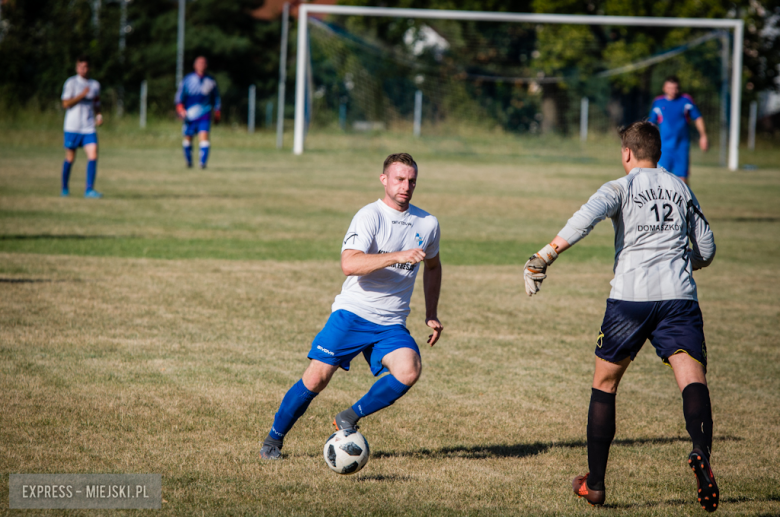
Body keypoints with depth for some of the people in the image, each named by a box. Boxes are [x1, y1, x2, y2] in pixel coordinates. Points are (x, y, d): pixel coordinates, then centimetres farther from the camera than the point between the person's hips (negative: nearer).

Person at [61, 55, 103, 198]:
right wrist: (82, 95, -18)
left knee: (93, 155, -13)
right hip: (73, 127, -3)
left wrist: (99, 115, 5)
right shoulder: (71, 83, -3)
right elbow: (66, 103, -10)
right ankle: (65, 188, 24)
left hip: (89, 127, 3)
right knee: (70, 158, 5)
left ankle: (89, 190, -14)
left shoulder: (95, 84, 12)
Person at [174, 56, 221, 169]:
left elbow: (216, 98, 18)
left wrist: (217, 114, 16)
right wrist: (180, 109, -9)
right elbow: (179, 96, 5)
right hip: (190, 115, 0)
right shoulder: (187, 80, 3)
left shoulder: (210, 81, 7)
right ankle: (189, 160, 30)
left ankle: (203, 162, -20)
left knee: (204, 135, -18)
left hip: (205, 115, 0)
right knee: (188, 138, 7)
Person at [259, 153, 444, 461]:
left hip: (391, 325, 4)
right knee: (316, 378, -11)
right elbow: (349, 264, -26)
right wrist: (398, 256, -34)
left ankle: (349, 419, -6)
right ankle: (274, 440, 11)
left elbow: (432, 266, 28)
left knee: (409, 370, -24)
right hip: (352, 312, -4)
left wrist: (431, 315, 22)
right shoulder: (369, 216, -10)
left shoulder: (428, 224, 8)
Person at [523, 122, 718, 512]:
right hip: (679, 297, 2)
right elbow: (706, 250, 23)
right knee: (693, 381, -10)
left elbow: (587, 217, -14)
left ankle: (594, 484, 17)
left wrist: (545, 256, -14)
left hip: (630, 296, -2)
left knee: (604, 384, 15)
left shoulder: (621, 187, 6)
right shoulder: (682, 190, 18)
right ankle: (701, 454, -40)